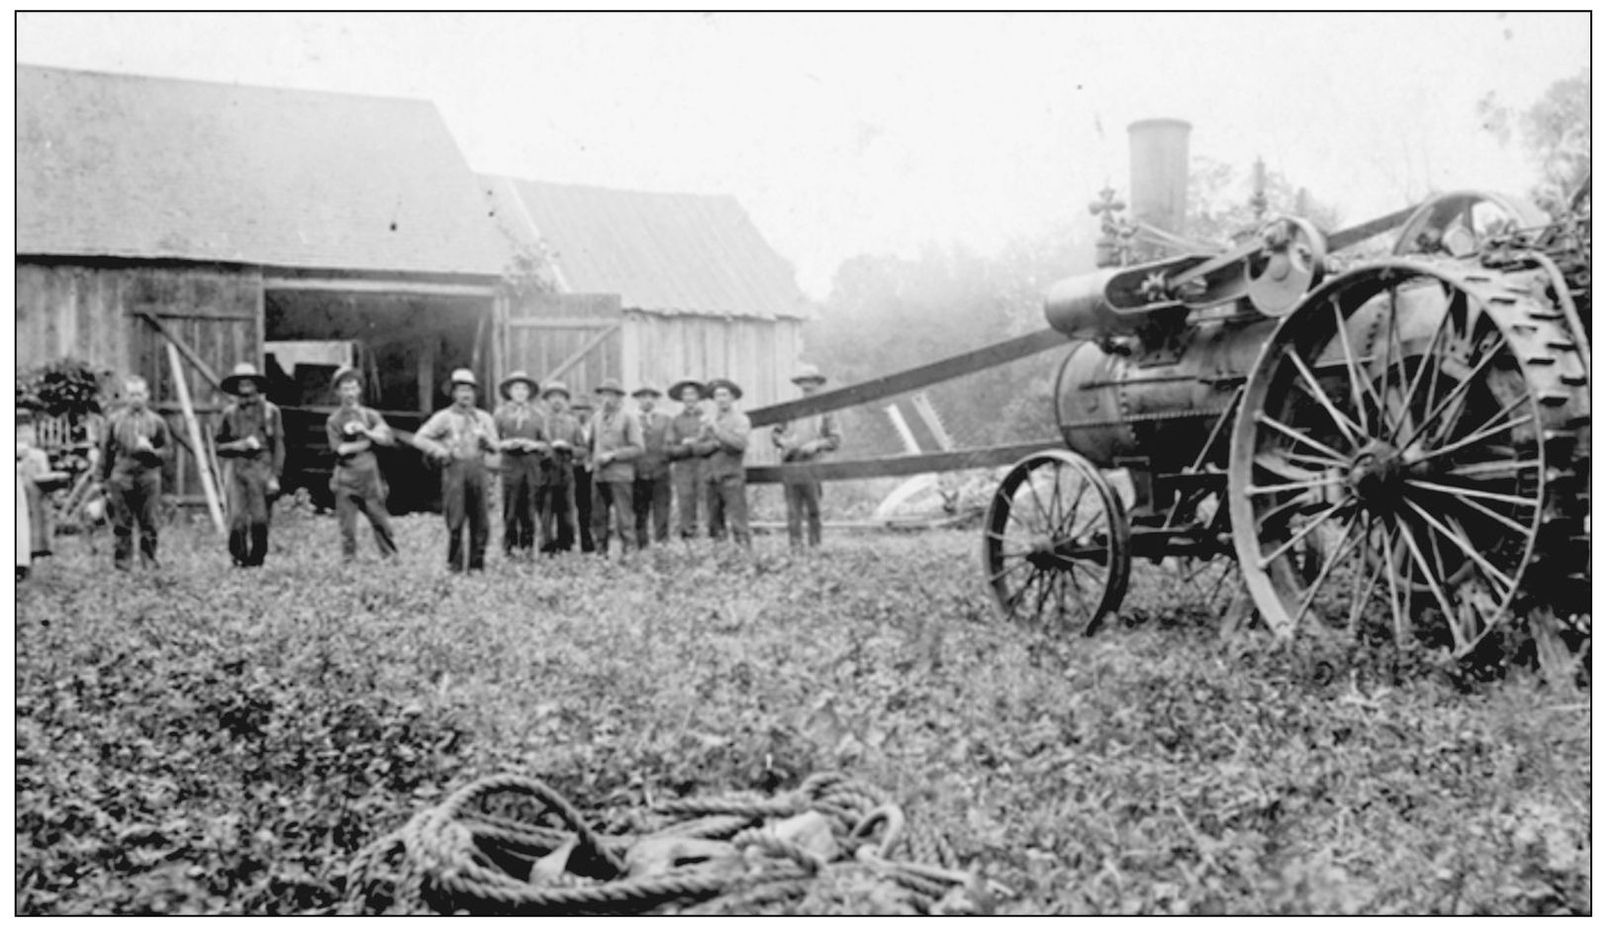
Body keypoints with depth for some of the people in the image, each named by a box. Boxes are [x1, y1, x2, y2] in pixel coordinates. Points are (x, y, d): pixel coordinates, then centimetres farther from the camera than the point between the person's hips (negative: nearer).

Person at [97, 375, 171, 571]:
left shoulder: (156, 421, 7)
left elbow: (168, 450, 8)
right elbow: (105, 452, 7)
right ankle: (121, 562, 9)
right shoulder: (114, 420, 5)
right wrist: (104, 482, 4)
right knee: (122, 523, 1)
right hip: (121, 476, 0)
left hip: (149, 477, 0)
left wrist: (152, 450, -13)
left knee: (149, 523, 1)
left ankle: (150, 560, 9)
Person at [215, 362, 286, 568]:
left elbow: (279, 446, 4)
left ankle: (257, 558, 6)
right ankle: (238, 558, 5)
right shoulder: (229, 413, 13)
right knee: (237, 518, -6)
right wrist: (240, 445, -7)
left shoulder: (270, 411, 6)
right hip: (235, 468, 2)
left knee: (260, 519, -4)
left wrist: (274, 476, -3)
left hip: (261, 469, -1)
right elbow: (219, 445, 13)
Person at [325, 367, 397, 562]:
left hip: (370, 475, 1)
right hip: (346, 478, -1)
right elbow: (339, 448, -8)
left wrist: (365, 431, -14)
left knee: (380, 521, 3)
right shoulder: (333, 420, 5)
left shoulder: (371, 415, 10)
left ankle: (392, 558, 13)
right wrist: (368, 443, -6)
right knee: (346, 525, 0)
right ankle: (348, 560, 11)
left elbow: (387, 438, -2)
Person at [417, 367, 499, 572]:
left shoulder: (484, 418, 17)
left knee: (480, 520, 0)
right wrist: (439, 450, -9)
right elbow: (421, 437, 4)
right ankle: (455, 563, 1)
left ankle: (476, 564, 8)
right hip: (455, 469, -3)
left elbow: (496, 447, 14)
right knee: (455, 520, -7)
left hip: (478, 468, 3)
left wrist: (485, 438, -6)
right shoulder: (444, 417, 8)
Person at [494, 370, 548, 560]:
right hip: (510, 465, -1)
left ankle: (527, 547, 4)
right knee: (510, 511, -7)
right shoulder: (500, 413, 11)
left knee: (529, 511, -2)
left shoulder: (537, 416, 14)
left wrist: (534, 445, -7)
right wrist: (507, 444, -9)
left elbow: (546, 444, 13)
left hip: (532, 467, 1)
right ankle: (511, 547, -2)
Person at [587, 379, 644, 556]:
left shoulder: (629, 419, -2)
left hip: (621, 475, -5)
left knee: (623, 520, -5)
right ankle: (601, 553, 13)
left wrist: (612, 455, -13)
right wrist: (592, 460, 10)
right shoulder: (596, 418, 13)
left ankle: (628, 553, 0)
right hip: (599, 475, 5)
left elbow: (638, 448, -8)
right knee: (598, 518, 5)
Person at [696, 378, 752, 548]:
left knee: (738, 524, -11)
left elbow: (739, 444, -13)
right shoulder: (708, 421, 16)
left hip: (731, 476, -4)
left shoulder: (740, 419, 3)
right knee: (714, 525, 4)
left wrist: (717, 429, -11)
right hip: (711, 478, 5)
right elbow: (699, 447, 7)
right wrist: (715, 444, -11)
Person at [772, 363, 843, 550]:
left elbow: (836, 438, 2)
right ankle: (796, 547, 2)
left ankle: (815, 546, 5)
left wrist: (817, 444, -13)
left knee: (813, 510, -1)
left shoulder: (825, 411, 8)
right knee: (793, 510, 0)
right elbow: (775, 432, 18)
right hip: (790, 464, 3)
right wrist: (782, 440, -3)